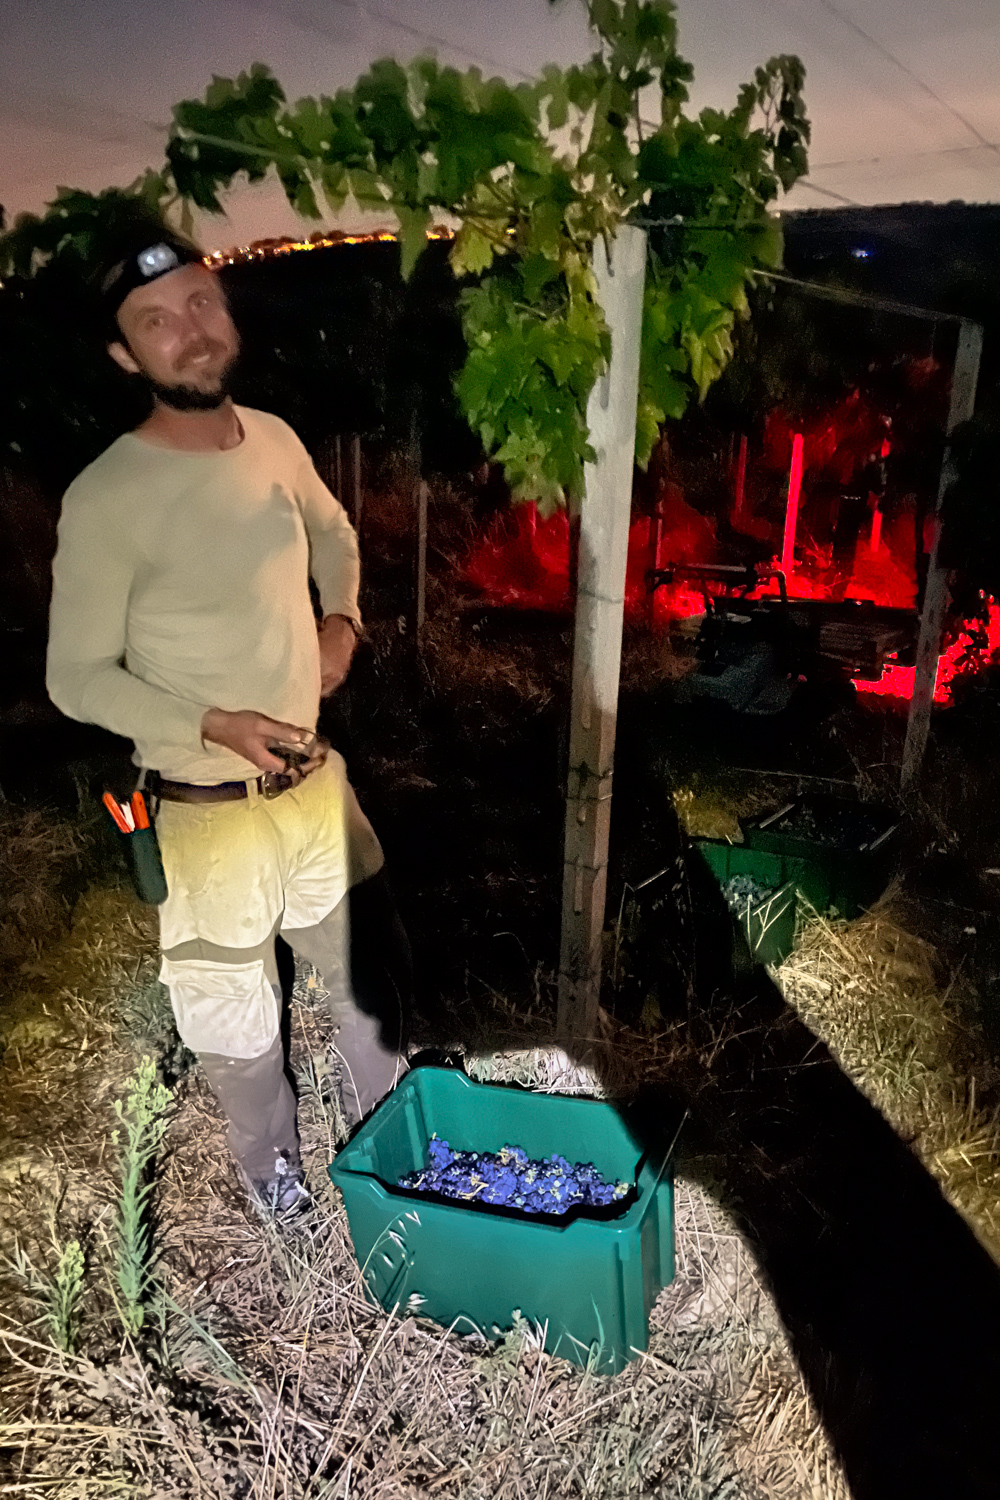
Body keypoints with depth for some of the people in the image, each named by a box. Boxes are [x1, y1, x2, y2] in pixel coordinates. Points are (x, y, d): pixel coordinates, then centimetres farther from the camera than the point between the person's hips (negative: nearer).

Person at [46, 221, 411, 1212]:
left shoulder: (274, 440, -1)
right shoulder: (105, 498, -19)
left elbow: (334, 531, 20)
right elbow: (78, 678, -12)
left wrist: (342, 618, 2)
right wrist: (212, 725, -24)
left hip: (318, 783, 6)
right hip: (208, 813, -5)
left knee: (373, 973, 22)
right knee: (235, 1020, 15)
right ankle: (271, 1166, 46)